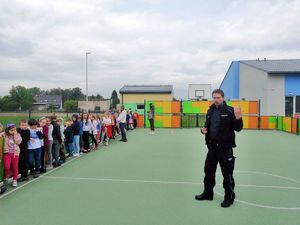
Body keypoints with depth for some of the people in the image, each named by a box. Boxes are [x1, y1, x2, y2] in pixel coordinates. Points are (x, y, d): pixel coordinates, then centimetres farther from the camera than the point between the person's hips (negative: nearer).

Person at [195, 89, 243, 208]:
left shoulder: (230, 111, -8)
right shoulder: (210, 111, 10)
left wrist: (238, 119, -29)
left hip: (225, 147, -6)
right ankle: (207, 193, 33)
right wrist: (204, 129, 0)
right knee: (209, 170, 16)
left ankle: (229, 197, 21)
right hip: (212, 146, 6)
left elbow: (238, 128, -11)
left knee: (227, 173, 4)